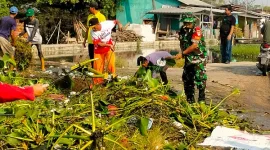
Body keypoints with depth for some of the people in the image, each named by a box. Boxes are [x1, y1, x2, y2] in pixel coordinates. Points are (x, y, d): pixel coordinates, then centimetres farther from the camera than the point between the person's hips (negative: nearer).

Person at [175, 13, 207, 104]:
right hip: (188, 59, 7)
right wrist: (183, 55, 2)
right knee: (187, 79, 10)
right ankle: (190, 99, 22)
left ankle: (202, 99, 1)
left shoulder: (196, 30, -17)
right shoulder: (182, 31, 4)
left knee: (199, 78, -10)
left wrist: (182, 54, -22)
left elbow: (194, 46, -24)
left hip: (198, 58, -7)